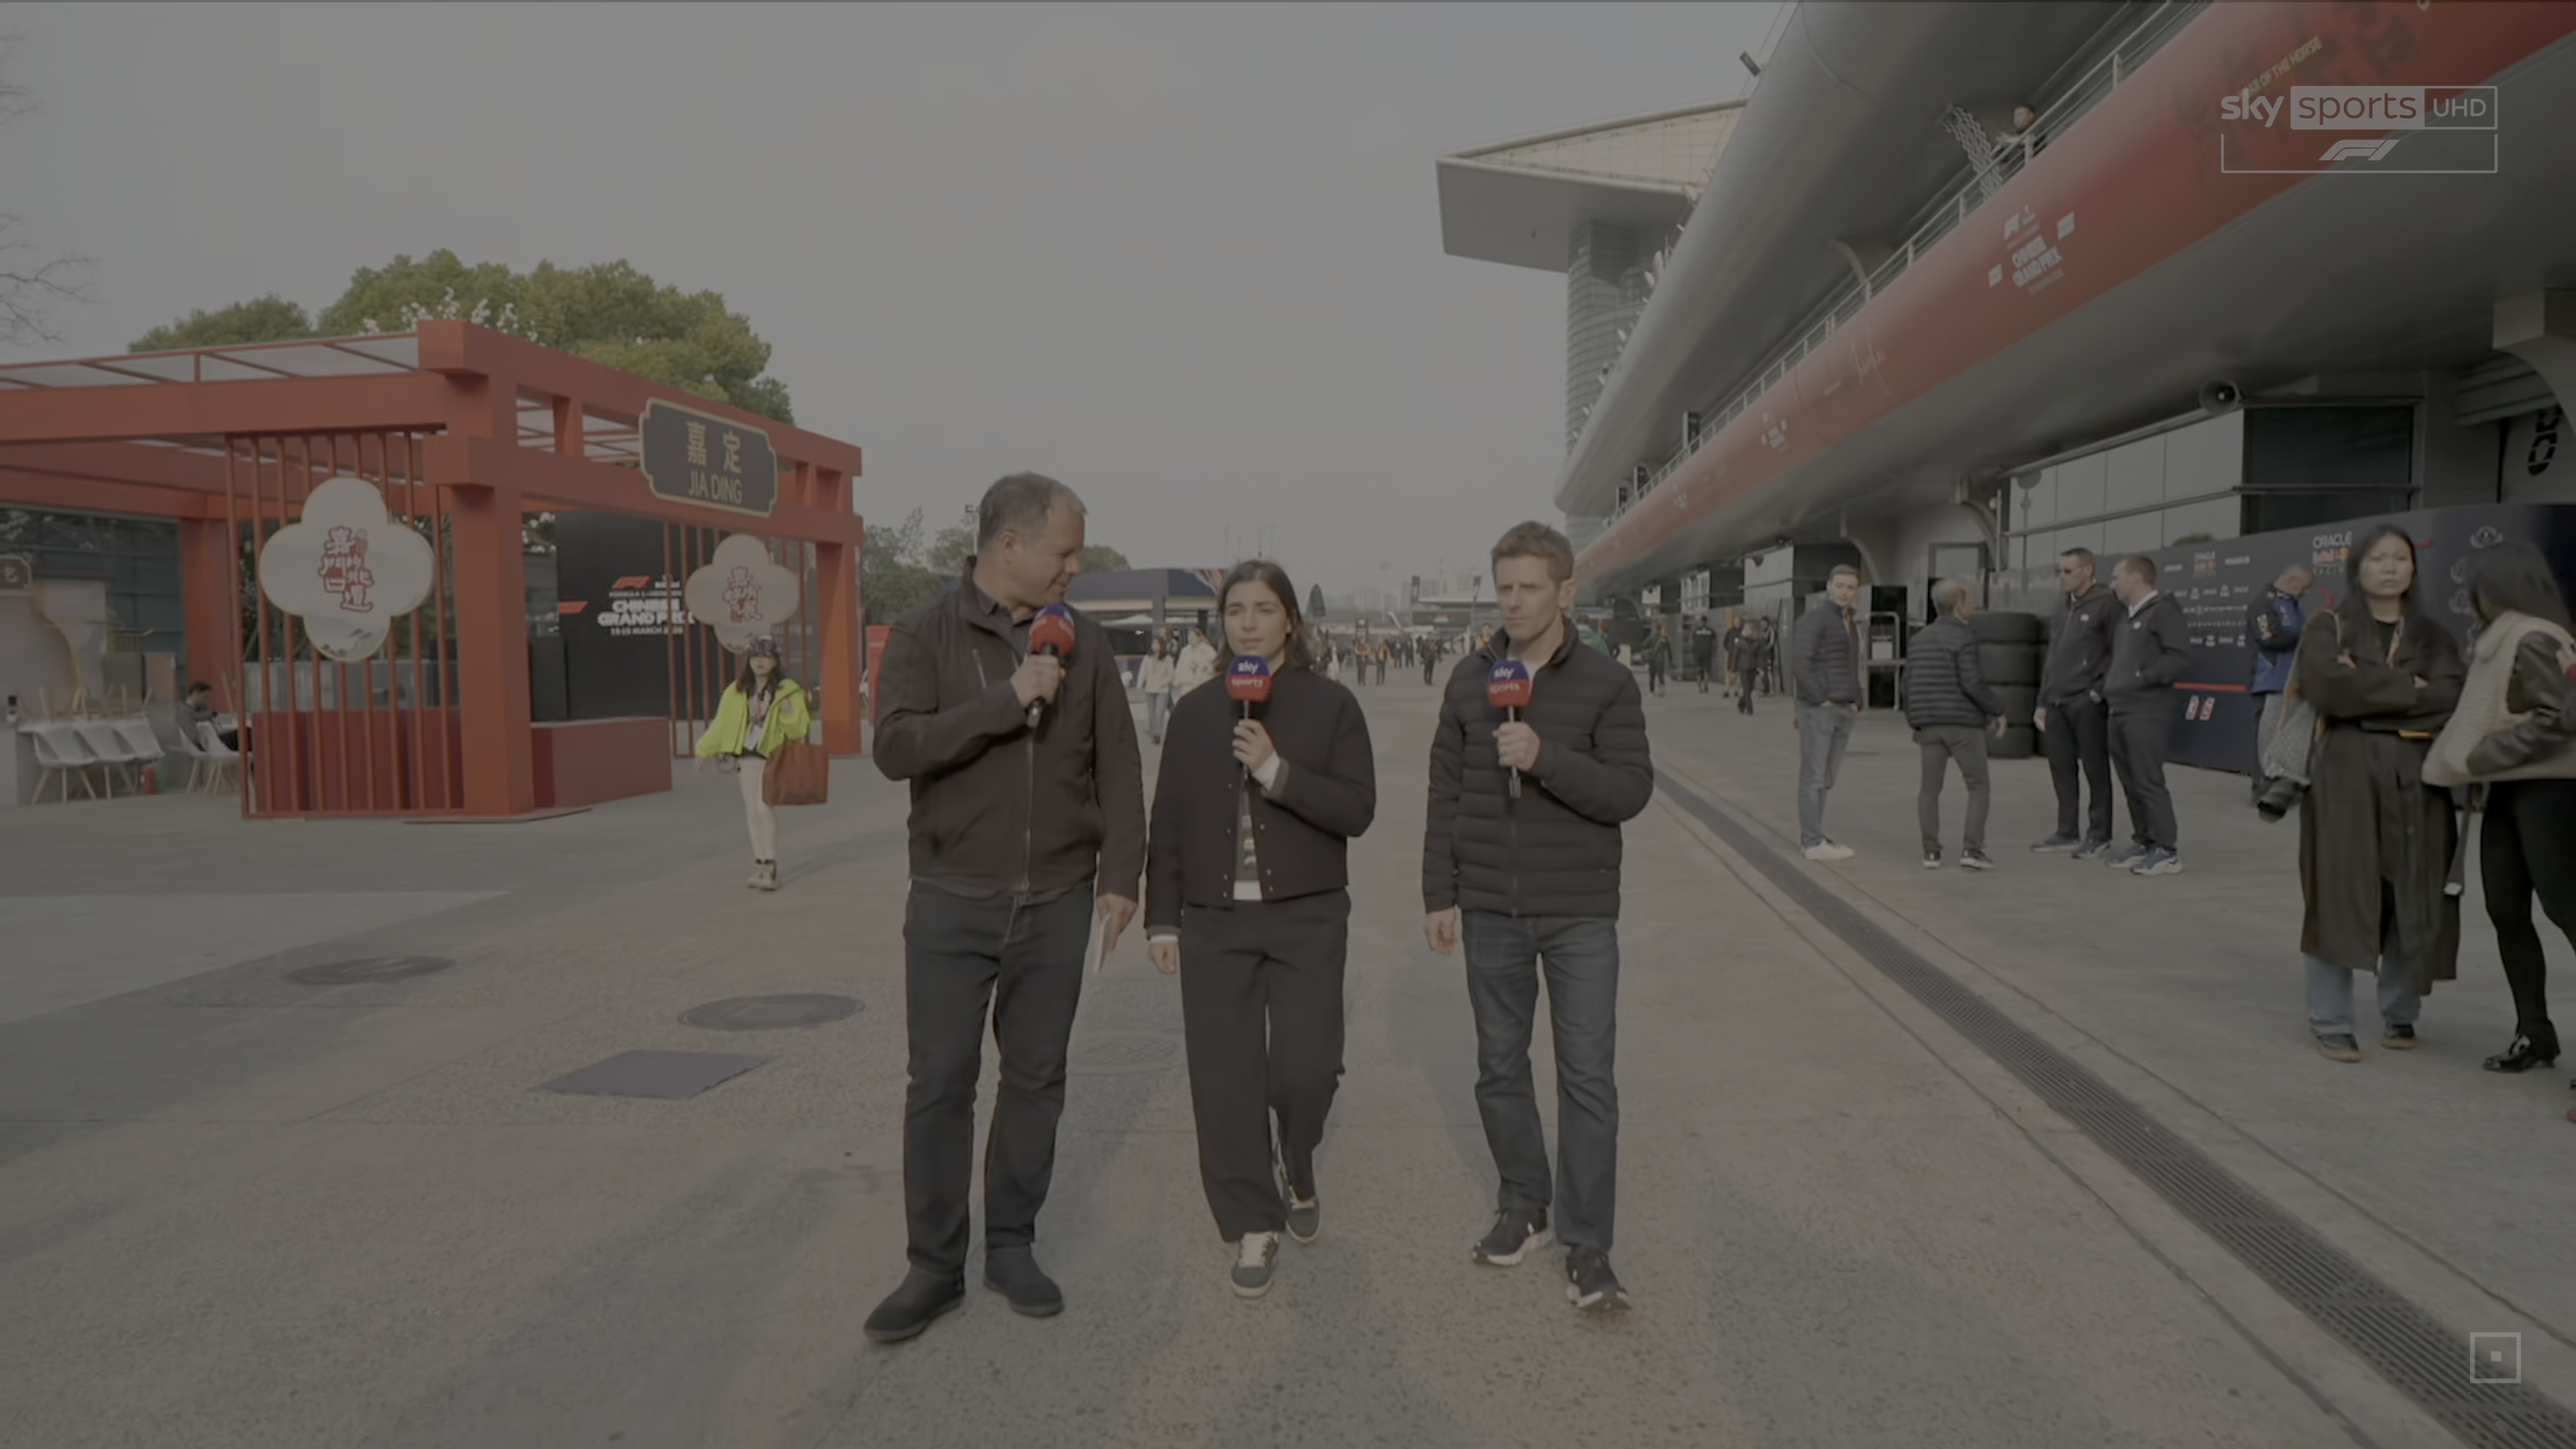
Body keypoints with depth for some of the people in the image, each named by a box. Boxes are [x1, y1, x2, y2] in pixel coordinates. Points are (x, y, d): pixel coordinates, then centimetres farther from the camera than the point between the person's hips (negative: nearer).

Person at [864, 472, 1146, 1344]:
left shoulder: (1083, 643, 4)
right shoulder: (926, 636, -3)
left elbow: (1117, 766, 4)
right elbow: (894, 749, -16)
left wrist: (1121, 874, -3)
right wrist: (1006, 701, -23)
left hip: (1056, 903, 3)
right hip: (952, 902, -2)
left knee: (1036, 1079, 10)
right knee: (940, 1084, 3)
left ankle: (1012, 1247, 25)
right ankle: (935, 1267, 16)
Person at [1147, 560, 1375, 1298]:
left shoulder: (1331, 705, 0)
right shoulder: (1195, 711, 8)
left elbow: (1357, 810, -7)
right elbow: (1169, 822, 9)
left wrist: (1277, 771, -19)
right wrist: (1162, 919, 5)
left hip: (1307, 916, -2)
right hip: (1214, 919, 2)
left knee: (1305, 1067, -6)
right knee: (1225, 1078, 1)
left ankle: (1298, 1171, 27)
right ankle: (1253, 1225, 16)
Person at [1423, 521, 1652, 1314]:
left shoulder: (1607, 682, -5)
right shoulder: (1470, 679, 4)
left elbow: (1631, 790, -12)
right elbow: (1446, 793, 6)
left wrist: (1545, 758, -26)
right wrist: (1439, 895, 3)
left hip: (1579, 913, -3)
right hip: (1490, 912, 3)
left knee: (1588, 1077, -1)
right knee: (1499, 1067, 13)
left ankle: (1586, 1248, 7)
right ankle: (1522, 1205, 31)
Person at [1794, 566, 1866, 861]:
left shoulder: (1852, 625, 19)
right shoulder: (1814, 619, -7)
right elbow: (1803, 664, -15)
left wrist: (1856, 702, 10)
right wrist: (1820, 700, -16)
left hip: (1844, 711, 8)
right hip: (1818, 709, -8)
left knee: (1827, 777, 10)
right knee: (1813, 776, -5)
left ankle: (1810, 835, 18)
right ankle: (1814, 842, -3)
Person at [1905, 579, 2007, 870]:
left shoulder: (1919, 640, 9)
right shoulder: (1964, 638, -10)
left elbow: (1910, 685, 10)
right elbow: (1972, 683, -19)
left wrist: (1915, 723, 19)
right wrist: (1997, 711, -6)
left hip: (1931, 725, 5)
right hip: (1963, 723, -5)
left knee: (1930, 789, 8)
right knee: (1980, 787, 4)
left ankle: (1931, 852, 1)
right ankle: (1972, 849, -7)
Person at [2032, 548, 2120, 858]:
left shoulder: (2106, 604, -7)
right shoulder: (2065, 609, 18)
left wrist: (2100, 692, -15)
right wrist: (2043, 701, 18)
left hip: (2087, 704, -7)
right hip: (2057, 704, 7)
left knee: (2095, 770, 0)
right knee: (2062, 769, 10)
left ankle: (2099, 836, 7)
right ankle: (2068, 832, 19)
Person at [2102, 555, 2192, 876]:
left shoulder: (2163, 610, -9)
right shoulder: (2123, 615, 18)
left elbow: (2180, 656, -17)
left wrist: (2144, 678, -18)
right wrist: (2106, 685, 14)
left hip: (2147, 712, -9)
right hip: (2119, 709, 9)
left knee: (2149, 782, -8)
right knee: (2130, 783, 12)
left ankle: (2167, 851, -2)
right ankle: (2143, 842, 20)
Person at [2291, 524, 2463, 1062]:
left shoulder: (2432, 635, 14)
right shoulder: (2329, 630, 5)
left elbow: (2456, 698, -3)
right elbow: (2327, 687, -15)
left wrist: (2369, 693, -12)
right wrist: (2409, 689, -8)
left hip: (2417, 781, 3)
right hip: (2345, 778, -3)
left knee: (2414, 903, 4)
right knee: (2339, 898, -5)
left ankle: (2399, 1015, 20)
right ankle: (2330, 1023, 0)